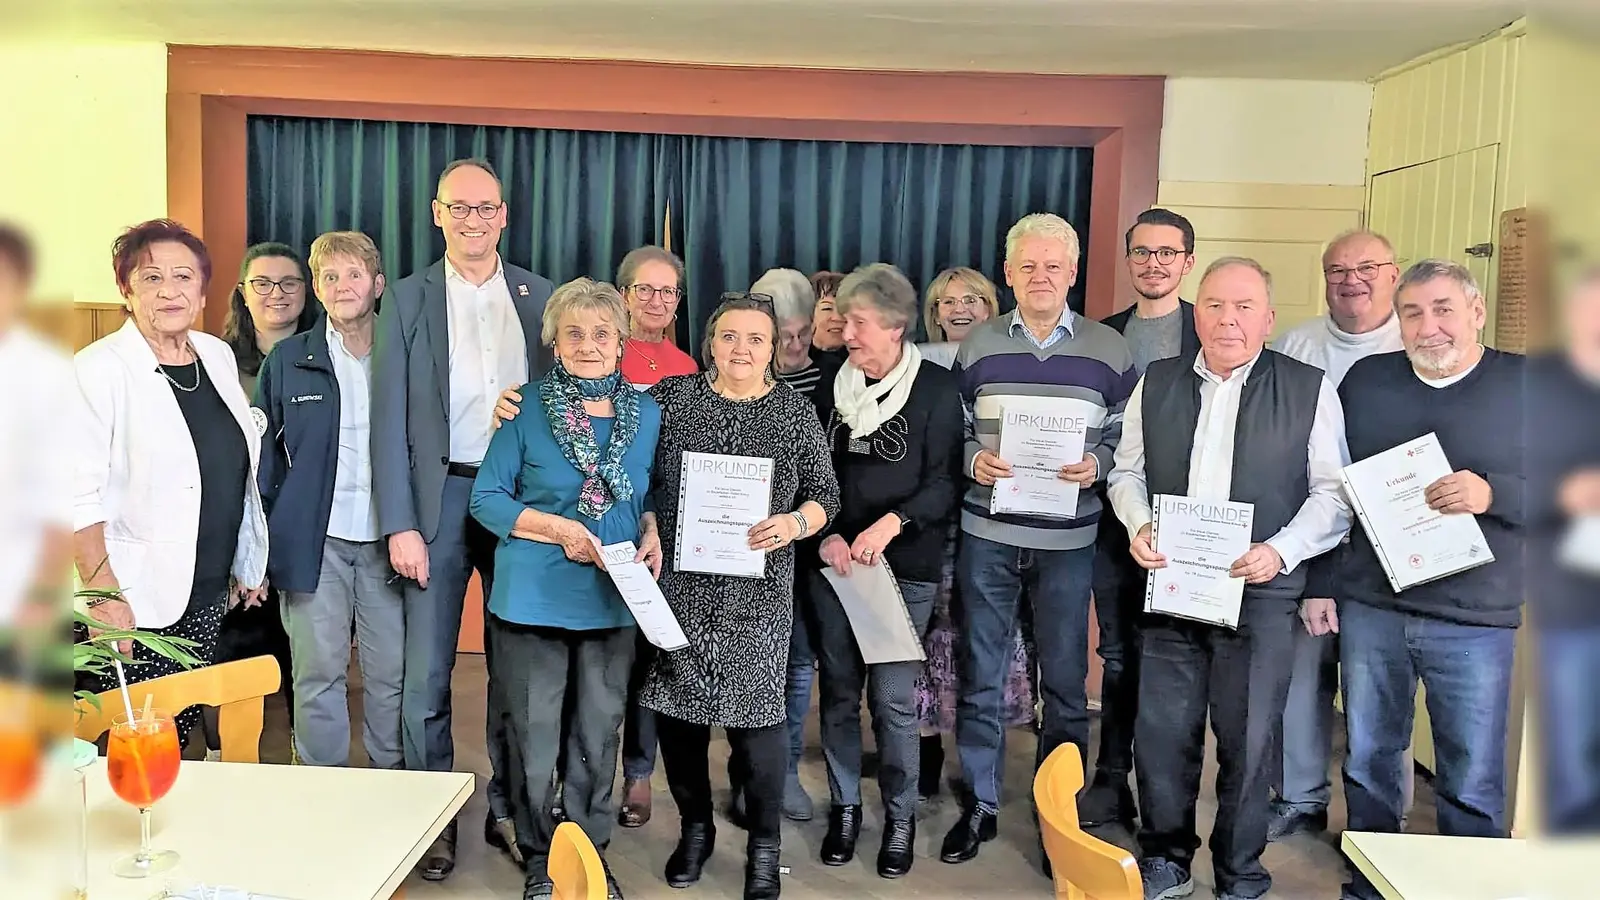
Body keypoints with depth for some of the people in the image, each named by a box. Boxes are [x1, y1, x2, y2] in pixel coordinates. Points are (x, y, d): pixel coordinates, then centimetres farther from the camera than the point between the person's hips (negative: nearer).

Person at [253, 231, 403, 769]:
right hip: (314, 540, 0)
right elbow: (263, 454, 7)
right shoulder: (288, 359, 6)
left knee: (391, 674, 5)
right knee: (317, 674, 6)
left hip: (386, 540, 0)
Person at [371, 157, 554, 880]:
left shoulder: (542, 298, 6)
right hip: (439, 497, -1)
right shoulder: (406, 300, 2)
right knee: (426, 669, 3)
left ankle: (509, 808, 26)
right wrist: (399, 524, -9)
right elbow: (389, 419, -2)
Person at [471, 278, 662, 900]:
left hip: (615, 600, 3)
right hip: (534, 597, -2)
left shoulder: (646, 414, 5)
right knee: (534, 735, 8)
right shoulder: (527, 408, -5)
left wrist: (651, 535, -5)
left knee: (599, 734, 12)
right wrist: (556, 528, -17)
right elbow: (487, 498, -4)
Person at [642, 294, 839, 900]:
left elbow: (826, 494, 4)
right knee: (676, 705, 8)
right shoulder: (672, 396, 4)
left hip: (756, 591, -1)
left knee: (755, 710, -3)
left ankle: (764, 846, 18)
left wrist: (793, 523, -12)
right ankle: (695, 828, 31)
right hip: (678, 582, 2)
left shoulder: (795, 411, 4)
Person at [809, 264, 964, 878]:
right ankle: (844, 806, 24)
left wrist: (891, 523, -19)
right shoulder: (833, 388, 9)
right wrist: (827, 534, -5)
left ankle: (901, 816, 17)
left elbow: (945, 482, -6)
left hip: (905, 566, -3)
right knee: (839, 688, 8)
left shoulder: (937, 389, -3)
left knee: (894, 697, -1)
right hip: (834, 561, 4)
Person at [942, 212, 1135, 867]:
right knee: (980, 676, 9)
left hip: (1068, 542, 0)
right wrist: (973, 458, -13)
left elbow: (1126, 439, 4)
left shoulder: (1109, 351, 2)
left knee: (1065, 680, 9)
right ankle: (980, 805, 24)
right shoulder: (977, 346, 4)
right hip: (986, 535, 1)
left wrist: (1095, 464, -15)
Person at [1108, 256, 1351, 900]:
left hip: (1260, 592, -2)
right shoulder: (1157, 384, 9)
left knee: (1247, 740, 7)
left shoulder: (1309, 390, 0)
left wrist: (1281, 550, -15)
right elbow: (1128, 471, 14)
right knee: (1162, 732, 8)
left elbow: (1334, 494, -1)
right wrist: (1138, 525, -4)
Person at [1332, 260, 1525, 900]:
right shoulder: (1365, 379, 5)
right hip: (1369, 608, 3)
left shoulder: (1521, 384, -2)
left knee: (1472, 784, 6)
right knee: (1368, 762, 14)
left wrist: (1492, 494, -23)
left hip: (1476, 621, -2)